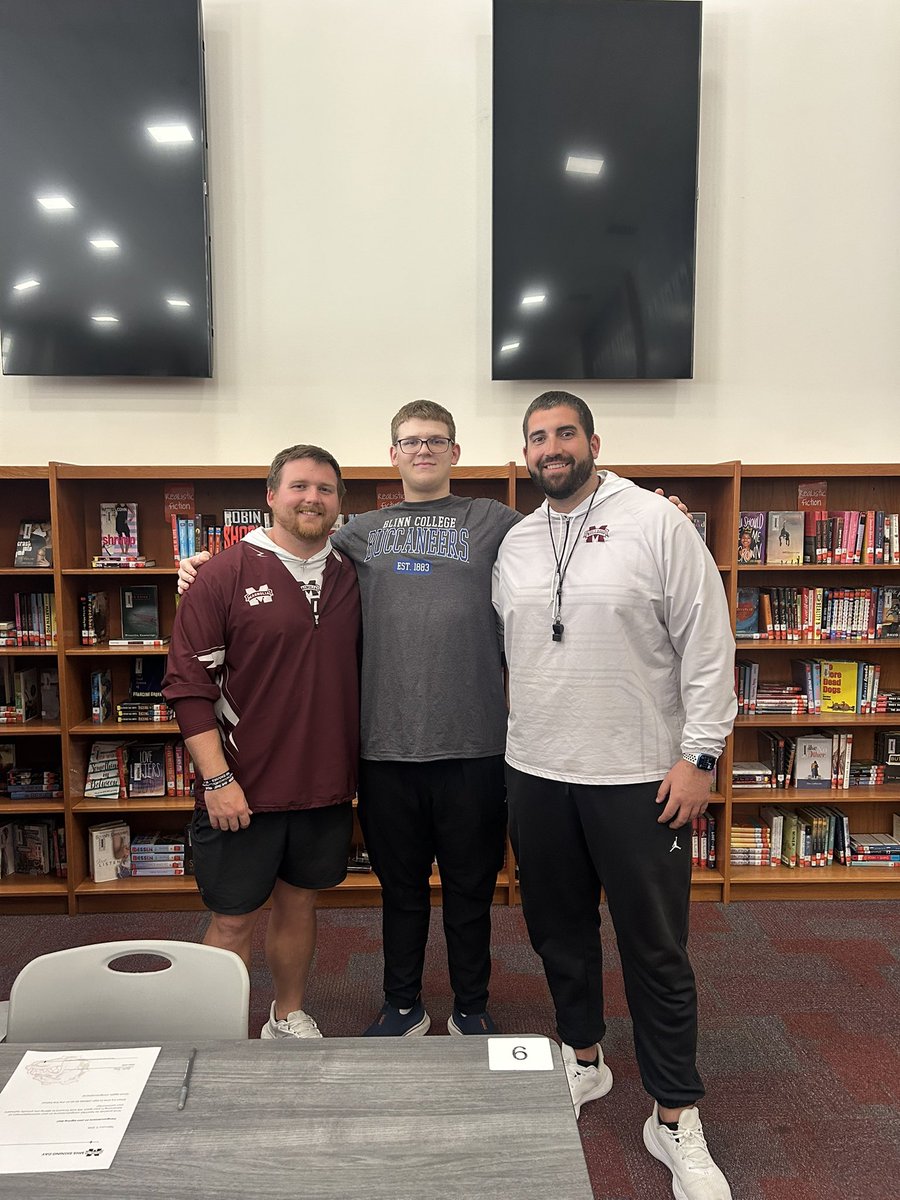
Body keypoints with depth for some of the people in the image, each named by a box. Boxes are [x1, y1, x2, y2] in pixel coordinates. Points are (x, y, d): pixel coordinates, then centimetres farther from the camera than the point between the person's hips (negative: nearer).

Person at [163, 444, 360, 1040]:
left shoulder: (350, 578, 4)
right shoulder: (226, 574, -9)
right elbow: (190, 683, -11)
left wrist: (358, 768, 7)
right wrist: (217, 779, -15)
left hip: (326, 787, 4)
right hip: (243, 790, -4)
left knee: (299, 904, 19)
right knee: (234, 921, 8)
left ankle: (289, 1019, 40)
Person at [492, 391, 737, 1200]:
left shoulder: (656, 524, -9)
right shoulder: (515, 543, 7)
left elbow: (708, 646, -9)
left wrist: (699, 753, -12)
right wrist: (518, 742, 11)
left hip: (640, 777, -4)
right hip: (536, 774, 5)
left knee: (657, 948, 7)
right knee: (559, 929, 19)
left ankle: (676, 1117, 26)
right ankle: (583, 1058, 42)